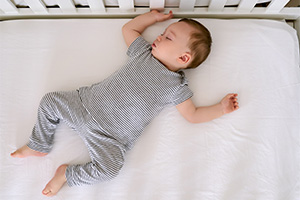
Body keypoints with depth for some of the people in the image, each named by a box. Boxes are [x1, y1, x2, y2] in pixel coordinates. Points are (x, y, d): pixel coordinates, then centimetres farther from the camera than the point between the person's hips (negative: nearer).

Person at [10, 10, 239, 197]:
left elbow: (193, 115, -1)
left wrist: (221, 108, -5)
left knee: (109, 168, -25)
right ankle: (40, 146, 29)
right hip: (89, 103, 5)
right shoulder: (145, 52, 6)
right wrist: (154, 16, 18)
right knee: (50, 101, 5)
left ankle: (67, 174, 5)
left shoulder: (177, 87, -6)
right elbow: (128, 28, 18)